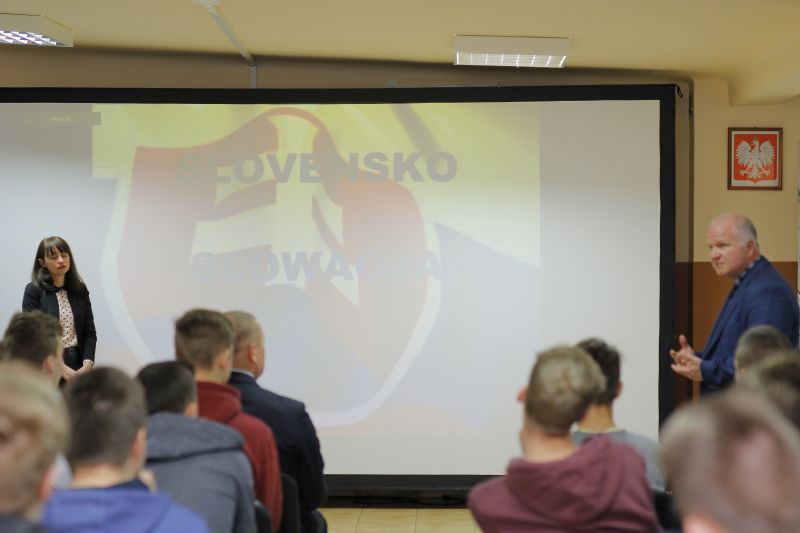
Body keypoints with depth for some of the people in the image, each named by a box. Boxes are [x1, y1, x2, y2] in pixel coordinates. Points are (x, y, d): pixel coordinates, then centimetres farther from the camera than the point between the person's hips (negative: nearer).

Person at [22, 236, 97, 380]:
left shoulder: (80, 289, 9)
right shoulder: (33, 291, -2)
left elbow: (89, 332, 8)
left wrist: (87, 365, -9)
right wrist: (61, 368, -16)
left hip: (78, 363, 3)